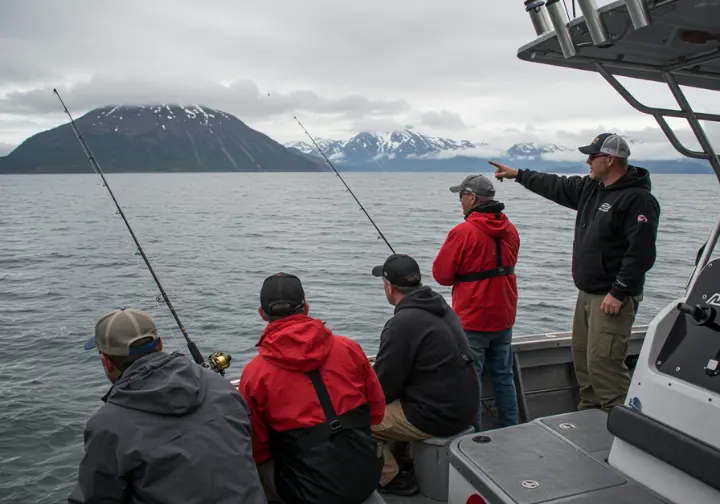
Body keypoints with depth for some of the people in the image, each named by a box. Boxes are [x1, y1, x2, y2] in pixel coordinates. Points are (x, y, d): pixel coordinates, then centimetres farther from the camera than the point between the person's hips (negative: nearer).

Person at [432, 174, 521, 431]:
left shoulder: (463, 232, -19)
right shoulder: (510, 229, 3)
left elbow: (441, 275, -12)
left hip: (472, 321, -7)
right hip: (504, 317, 7)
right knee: (504, 376, 17)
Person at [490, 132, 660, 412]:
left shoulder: (638, 199, -16)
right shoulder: (591, 188, 11)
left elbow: (641, 253, -21)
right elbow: (557, 186, 24)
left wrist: (619, 293, -22)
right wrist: (517, 174, 27)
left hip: (613, 297, -9)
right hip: (586, 293, 9)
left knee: (603, 363, -13)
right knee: (582, 357, 15)